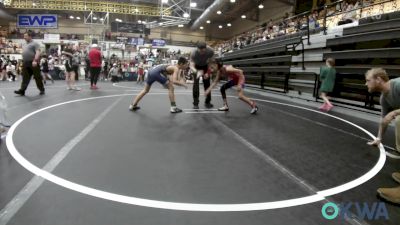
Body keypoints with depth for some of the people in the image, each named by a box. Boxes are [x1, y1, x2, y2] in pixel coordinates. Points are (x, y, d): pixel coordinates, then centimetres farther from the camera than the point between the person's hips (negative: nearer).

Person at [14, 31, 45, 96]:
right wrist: (23, 61, 23)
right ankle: (22, 90, 0)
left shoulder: (35, 43, -4)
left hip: (33, 63, -8)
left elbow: (38, 52, -17)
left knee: (37, 77, -1)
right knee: (25, 78, 3)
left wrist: (35, 60, -28)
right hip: (26, 64, 8)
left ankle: (42, 90, 10)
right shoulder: (26, 45, 22)